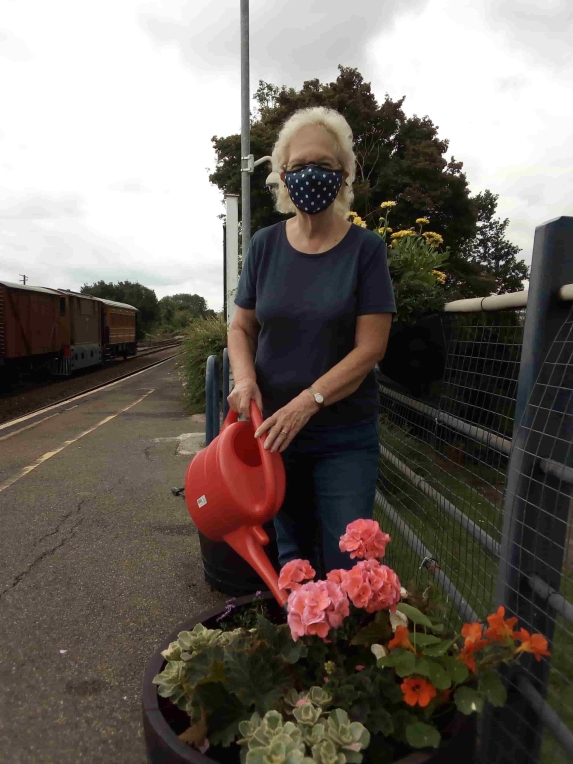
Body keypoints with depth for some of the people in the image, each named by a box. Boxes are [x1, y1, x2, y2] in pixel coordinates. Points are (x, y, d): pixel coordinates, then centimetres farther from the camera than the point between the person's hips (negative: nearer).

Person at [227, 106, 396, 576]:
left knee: (345, 564, 2)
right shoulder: (266, 245, 3)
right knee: (293, 556, 18)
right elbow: (242, 327, 8)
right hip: (275, 430, 3)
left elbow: (370, 347, -12)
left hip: (345, 436, -2)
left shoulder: (366, 248, -5)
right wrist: (244, 378, -12)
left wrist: (307, 402, -22)